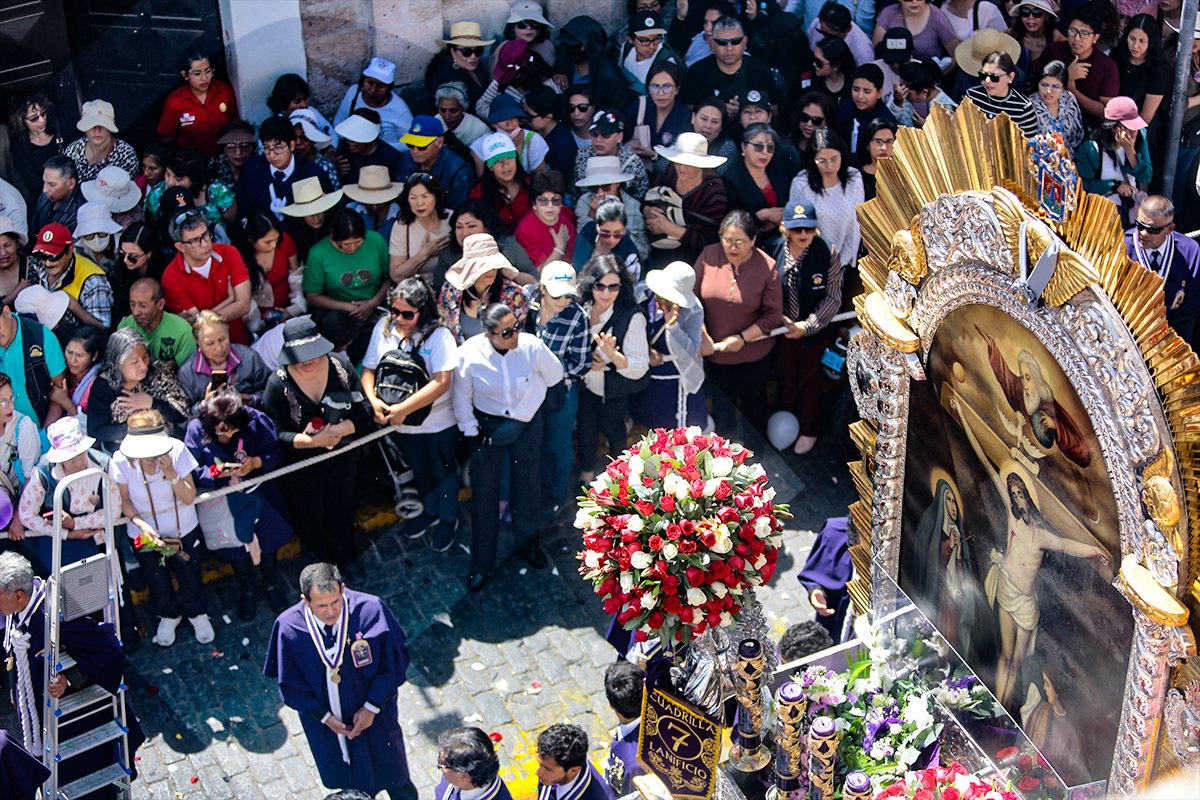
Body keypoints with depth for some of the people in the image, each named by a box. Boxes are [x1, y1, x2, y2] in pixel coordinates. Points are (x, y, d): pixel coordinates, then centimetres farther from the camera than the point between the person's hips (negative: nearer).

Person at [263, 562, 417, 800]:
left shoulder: (371, 611, -30)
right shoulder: (289, 627, -26)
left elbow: (395, 662, -15)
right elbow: (290, 685, -10)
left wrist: (372, 707, -16)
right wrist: (323, 716, -13)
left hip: (375, 716, 0)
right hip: (327, 725, 0)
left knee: (395, 780, 25)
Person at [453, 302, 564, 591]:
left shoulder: (531, 346, -23)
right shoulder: (469, 354, -24)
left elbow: (554, 375, -2)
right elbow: (462, 396, -8)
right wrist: (470, 432, -4)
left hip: (527, 424, 1)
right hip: (488, 426, -1)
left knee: (527, 484, 19)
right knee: (483, 492, 5)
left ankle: (527, 542, 43)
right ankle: (481, 562, 21)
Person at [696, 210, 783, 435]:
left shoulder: (767, 268, -19)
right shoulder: (709, 255, -15)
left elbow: (773, 315, -12)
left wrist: (743, 338, -19)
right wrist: (702, 335, -13)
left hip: (754, 352, -1)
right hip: (716, 349, 1)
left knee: (753, 400, 21)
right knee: (722, 403, 18)